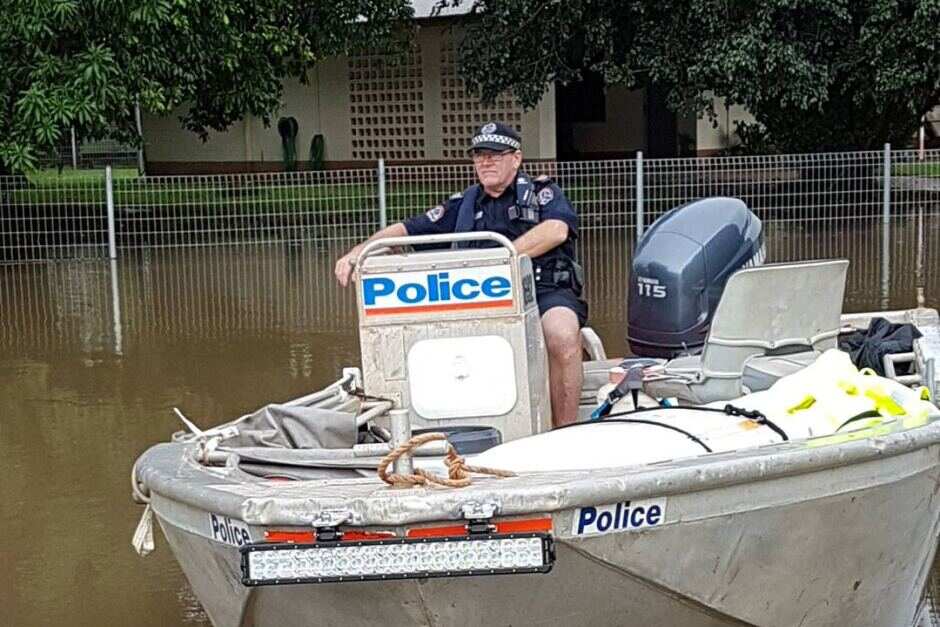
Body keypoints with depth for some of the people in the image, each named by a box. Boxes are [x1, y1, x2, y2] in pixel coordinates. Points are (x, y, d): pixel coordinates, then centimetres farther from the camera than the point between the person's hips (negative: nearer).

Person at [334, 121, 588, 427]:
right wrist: (358, 251, 2)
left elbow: (556, 230, -11)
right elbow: (407, 229, 19)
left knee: (562, 334, -37)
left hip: (547, 290, -3)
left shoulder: (541, 192, 11)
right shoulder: (464, 205, 21)